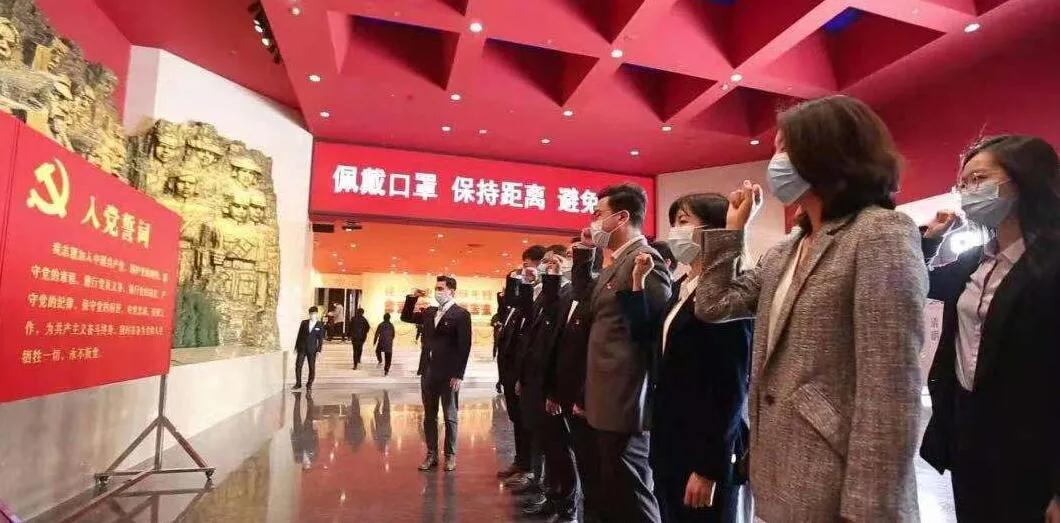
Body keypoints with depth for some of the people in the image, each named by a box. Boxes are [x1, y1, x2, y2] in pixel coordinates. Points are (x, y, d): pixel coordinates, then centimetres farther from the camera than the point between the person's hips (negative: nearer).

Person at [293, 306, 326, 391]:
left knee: (312, 368, 2)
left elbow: (320, 338, 1)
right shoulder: (304, 322, 5)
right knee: (298, 366, -2)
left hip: (312, 349, -1)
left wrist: (319, 350, -4)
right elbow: (299, 335, 8)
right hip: (302, 348, 2)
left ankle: (309, 384, 15)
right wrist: (296, 346, 7)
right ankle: (298, 383, 12)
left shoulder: (320, 325, 0)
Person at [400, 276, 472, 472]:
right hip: (428, 372, 6)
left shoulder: (461, 314, -8)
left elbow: (464, 347, -12)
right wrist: (412, 298, 6)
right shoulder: (429, 312, 11)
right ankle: (431, 454, 23)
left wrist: (458, 375, -16)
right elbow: (406, 317, 23)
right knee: (429, 416, 12)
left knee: (450, 417, 6)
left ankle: (450, 455, 18)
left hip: (449, 374, -6)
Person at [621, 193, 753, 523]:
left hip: (706, 453, -8)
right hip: (670, 444, 8)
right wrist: (637, 282, 7)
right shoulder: (681, 287, 10)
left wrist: (709, 467, -17)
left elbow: (732, 387, -19)